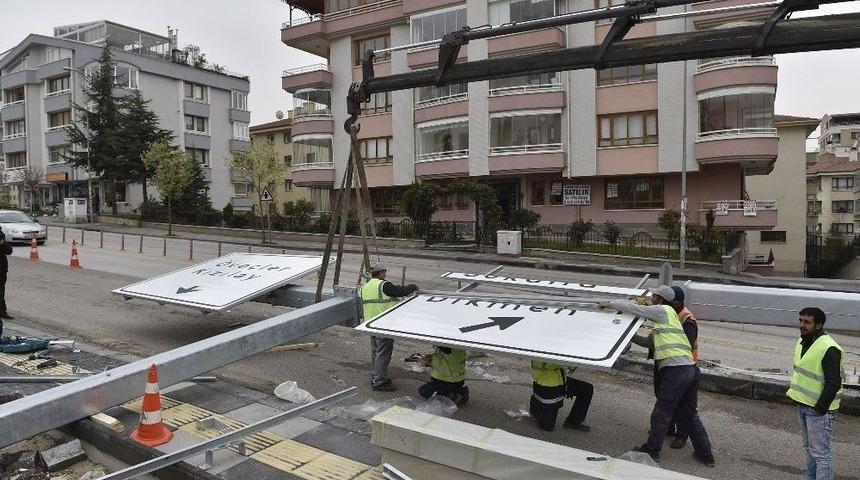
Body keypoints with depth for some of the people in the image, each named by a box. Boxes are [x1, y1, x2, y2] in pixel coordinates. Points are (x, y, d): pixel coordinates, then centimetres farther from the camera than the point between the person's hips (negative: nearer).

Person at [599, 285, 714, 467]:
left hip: (675, 368, -9)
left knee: (661, 413, 3)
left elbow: (632, 308, -5)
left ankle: (652, 450, 14)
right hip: (690, 369, 9)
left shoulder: (662, 310, -2)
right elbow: (651, 342, 29)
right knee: (689, 414, 20)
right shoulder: (668, 315, 25)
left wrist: (610, 303, 7)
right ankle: (705, 454, 27)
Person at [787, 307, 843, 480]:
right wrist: (794, 393, 17)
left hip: (819, 409, -9)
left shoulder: (829, 349, -22)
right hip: (803, 405, 9)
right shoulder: (802, 341, 7)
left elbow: (834, 383, -22)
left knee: (820, 452, -1)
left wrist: (820, 407, -20)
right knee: (809, 448, 20)